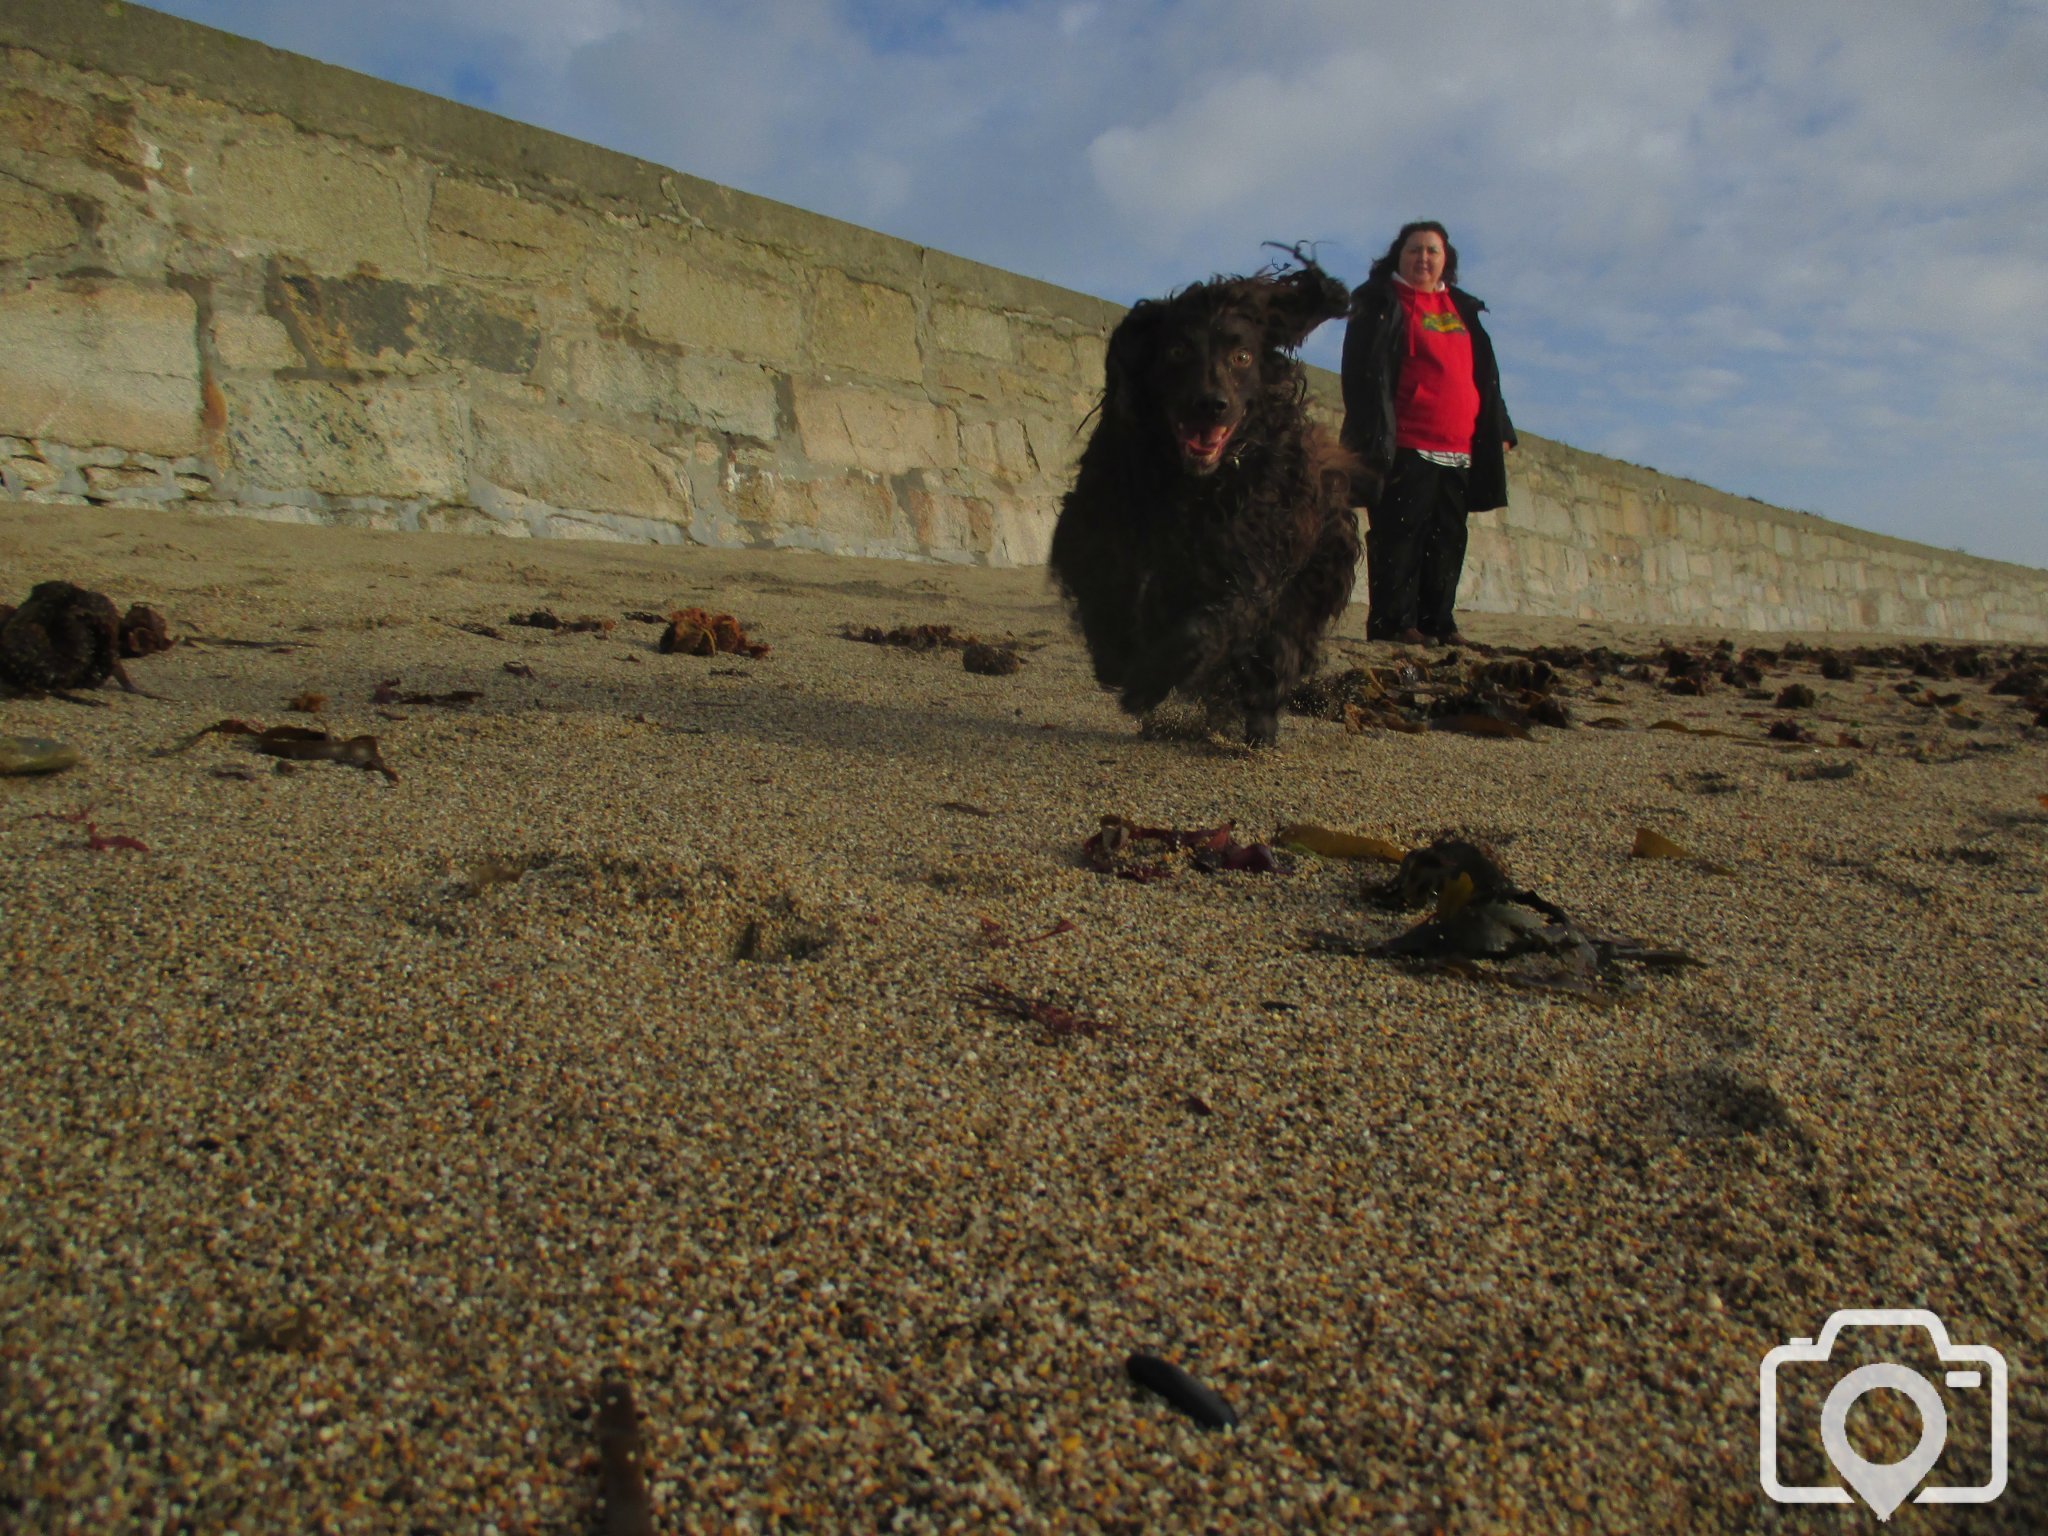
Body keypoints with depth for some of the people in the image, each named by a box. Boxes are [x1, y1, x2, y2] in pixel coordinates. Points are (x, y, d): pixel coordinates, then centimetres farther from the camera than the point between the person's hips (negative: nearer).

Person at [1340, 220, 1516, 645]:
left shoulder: (1462, 309, 22)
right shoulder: (1381, 305, 3)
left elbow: (1485, 376, 26)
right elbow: (1366, 372, -7)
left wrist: (1498, 430, 20)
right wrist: (1374, 435, -17)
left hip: (1458, 451, 6)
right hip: (1405, 447, -6)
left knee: (1448, 540, 5)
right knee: (1399, 535, -8)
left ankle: (1438, 621, 9)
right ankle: (1392, 622, -5)